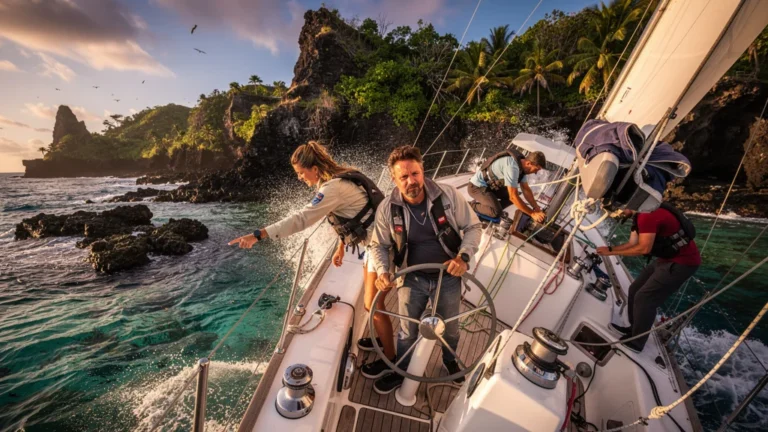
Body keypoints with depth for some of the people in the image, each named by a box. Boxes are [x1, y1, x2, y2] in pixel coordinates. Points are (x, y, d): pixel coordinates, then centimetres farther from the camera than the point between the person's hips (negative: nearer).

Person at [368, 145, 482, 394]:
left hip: (448, 276, 1)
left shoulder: (448, 195, -18)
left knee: (450, 328, 24)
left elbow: (473, 227, -6)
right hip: (412, 278, 0)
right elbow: (378, 245, -3)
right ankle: (400, 372, 50)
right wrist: (382, 271, -20)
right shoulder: (387, 208, -16)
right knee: (407, 332, 19)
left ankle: (450, 360, 59)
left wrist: (463, 256, -22)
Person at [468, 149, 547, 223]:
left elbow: (526, 189, 7)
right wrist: (532, 213, -23)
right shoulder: (512, 167, -31)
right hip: (476, 186, -9)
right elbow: (513, 197, -31)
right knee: (497, 212, -24)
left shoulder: (522, 165, -2)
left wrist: (536, 207, -2)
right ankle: (474, 206, 0)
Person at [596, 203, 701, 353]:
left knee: (644, 298, -7)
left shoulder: (648, 215, -26)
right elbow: (632, 244, 6)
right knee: (635, 290, 12)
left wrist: (612, 252, -19)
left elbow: (644, 248, -28)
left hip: (682, 263, -10)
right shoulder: (640, 215, 5)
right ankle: (634, 329, 27)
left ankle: (636, 342, 7)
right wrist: (610, 249, -6)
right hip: (667, 259, 10)